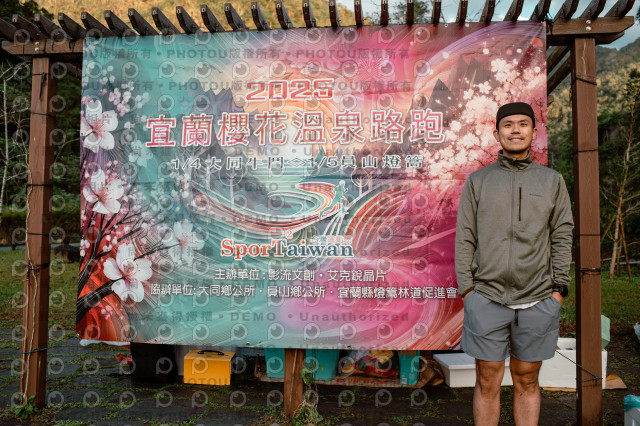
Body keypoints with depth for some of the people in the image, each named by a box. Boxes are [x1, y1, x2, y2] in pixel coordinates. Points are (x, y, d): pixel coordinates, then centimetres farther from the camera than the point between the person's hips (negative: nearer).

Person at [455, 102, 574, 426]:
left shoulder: (552, 181, 11)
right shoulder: (477, 181, 8)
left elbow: (562, 236, 8)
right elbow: (464, 238, 4)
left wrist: (559, 287, 1)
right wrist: (466, 286, -3)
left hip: (538, 301, 1)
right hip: (487, 298, -1)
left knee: (527, 381, 10)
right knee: (487, 382, 5)